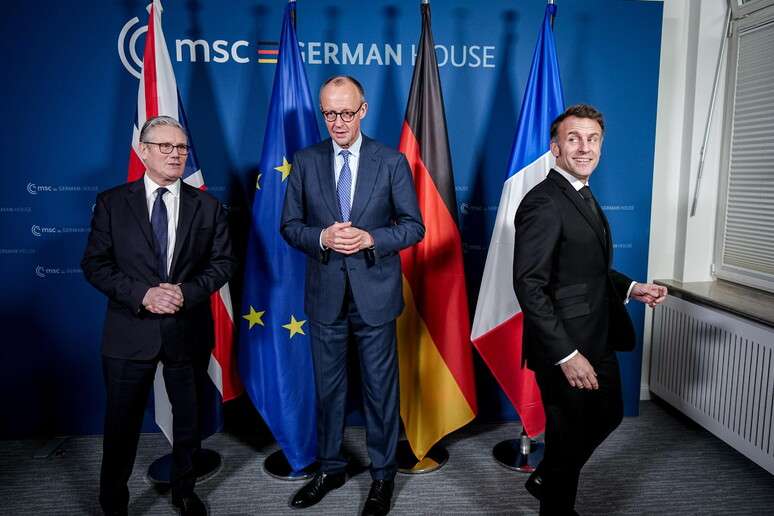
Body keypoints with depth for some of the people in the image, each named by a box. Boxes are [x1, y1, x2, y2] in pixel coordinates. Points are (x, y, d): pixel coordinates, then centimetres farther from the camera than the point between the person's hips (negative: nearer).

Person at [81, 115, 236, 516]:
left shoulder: (207, 206, 3)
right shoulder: (112, 202, 0)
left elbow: (223, 262, 1)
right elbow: (94, 264, -3)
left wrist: (187, 291, -16)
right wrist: (141, 294, -18)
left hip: (187, 329, 2)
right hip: (130, 332, -1)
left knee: (188, 419, 16)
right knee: (122, 423, 10)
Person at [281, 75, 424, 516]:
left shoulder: (392, 161, -3)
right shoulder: (306, 161, 2)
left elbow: (414, 226, -3)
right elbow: (290, 226, 3)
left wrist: (370, 239, -20)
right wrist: (322, 237, -18)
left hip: (375, 294, -2)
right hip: (325, 294, 2)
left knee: (381, 388, 9)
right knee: (328, 388, 15)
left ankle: (383, 475, 29)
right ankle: (331, 468, 36)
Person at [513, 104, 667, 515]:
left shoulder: (584, 196, 11)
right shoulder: (543, 202, -20)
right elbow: (529, 285, -25)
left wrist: (631, 289, 4)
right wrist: (566, 354, -26)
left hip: (598, 342, 10)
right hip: (566, 348, -10)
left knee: (607, 416, 25)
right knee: (568, 435, 9)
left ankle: (546, 478, 45)